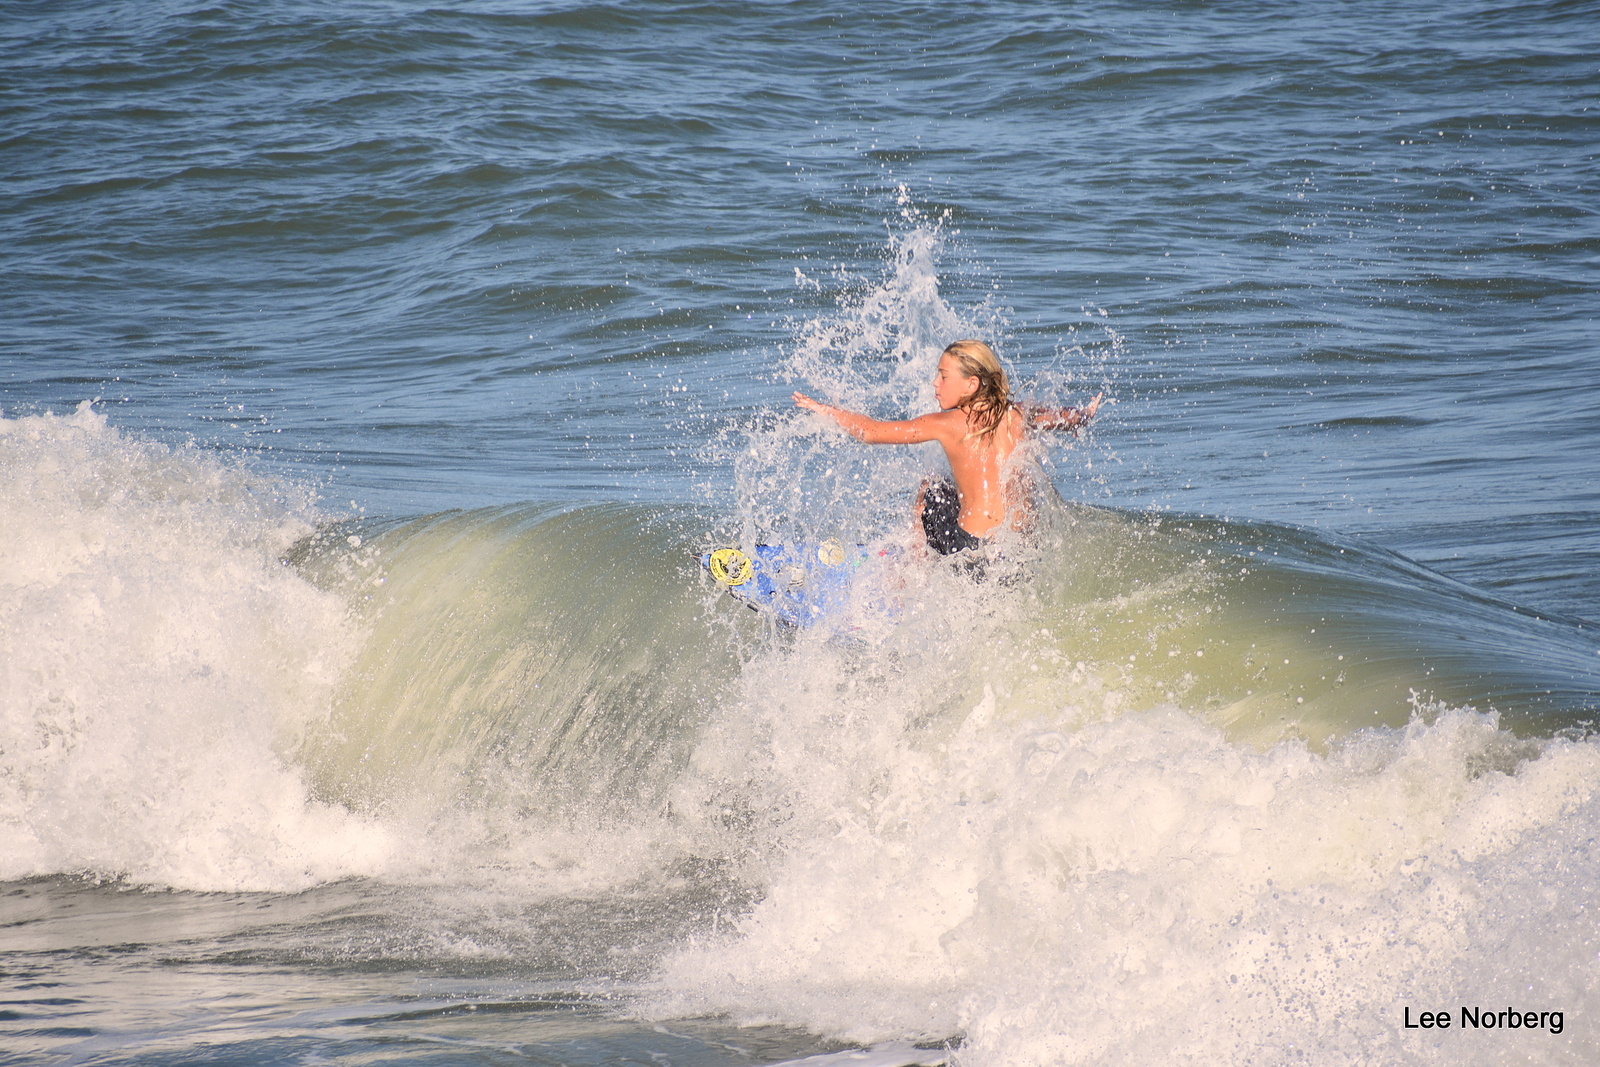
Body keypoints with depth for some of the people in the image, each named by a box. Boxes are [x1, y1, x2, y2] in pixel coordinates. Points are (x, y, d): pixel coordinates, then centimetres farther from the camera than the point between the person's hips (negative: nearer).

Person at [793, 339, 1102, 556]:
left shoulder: (948, 424, -7)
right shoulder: (1017, 416, 6)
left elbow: (872, 432, -5)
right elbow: (1070, 418, 26)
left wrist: (825, 410, 11)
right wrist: (1086, 413, 50)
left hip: (974, 548, -5)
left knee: (929, 493, 24)